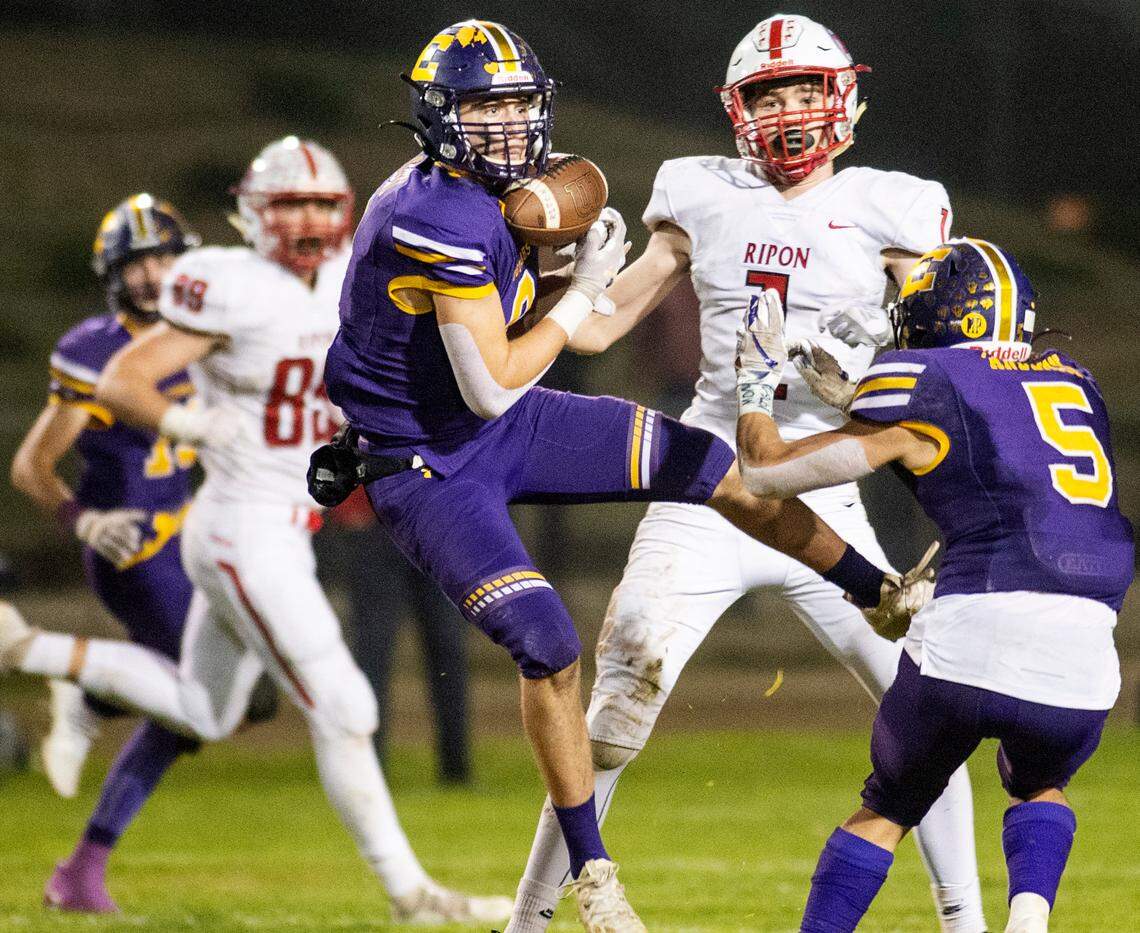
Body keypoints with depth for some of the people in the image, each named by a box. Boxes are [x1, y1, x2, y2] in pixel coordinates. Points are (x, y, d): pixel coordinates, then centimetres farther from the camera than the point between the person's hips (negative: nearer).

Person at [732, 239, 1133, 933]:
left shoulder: (923, 387, 8)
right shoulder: (1076, 381, 22)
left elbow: (767, 472, 14)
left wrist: (757, 383, 32)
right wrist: (852, 394, 42)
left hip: (969, 640, -3)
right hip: (1081, 665, 3)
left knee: (886, 810, 20)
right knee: (1038, 788, 31)